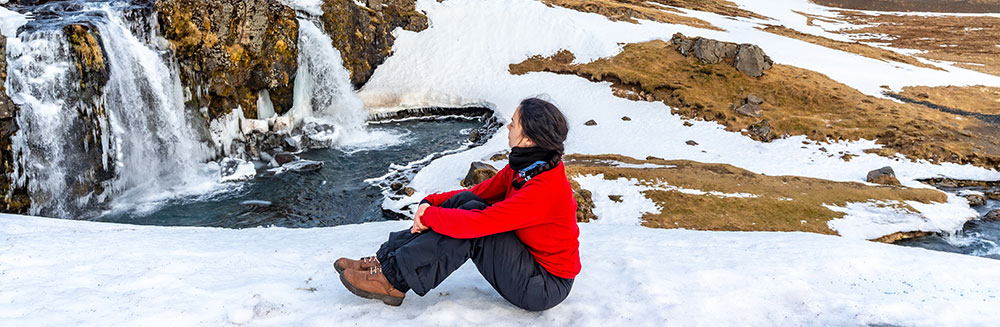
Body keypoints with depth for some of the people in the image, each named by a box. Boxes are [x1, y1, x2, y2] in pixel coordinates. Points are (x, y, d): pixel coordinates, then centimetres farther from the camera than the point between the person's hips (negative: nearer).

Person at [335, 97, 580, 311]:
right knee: (465, 201, -6)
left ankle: (395, 280, -14)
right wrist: (431, 203, -8)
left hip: (546, 287, -8)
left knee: (470, 221, -23)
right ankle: (387, 259, -5)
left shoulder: (545, 190, -29)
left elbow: (475, 223, -32)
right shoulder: (522, 168, 1)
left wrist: (428, 216, -18)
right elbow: (478, 193, 8)